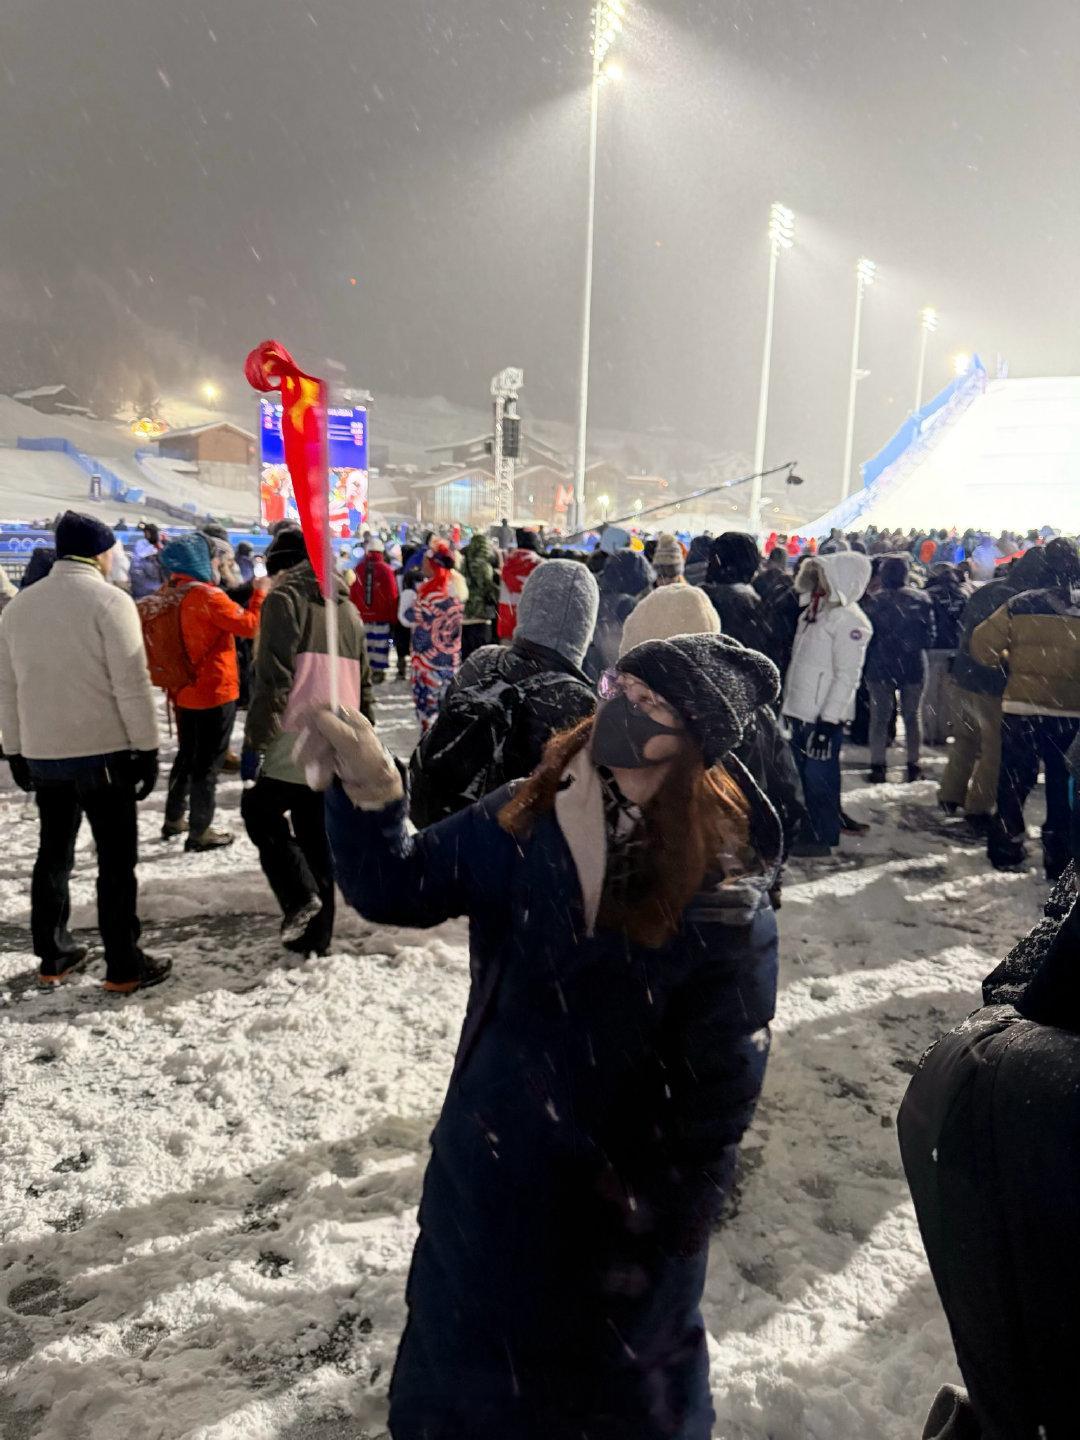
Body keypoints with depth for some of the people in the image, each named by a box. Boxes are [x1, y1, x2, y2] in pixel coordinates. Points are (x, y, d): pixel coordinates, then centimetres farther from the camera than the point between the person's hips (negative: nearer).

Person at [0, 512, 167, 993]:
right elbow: (132, 685, -15)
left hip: (42, 754, 6)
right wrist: (147, 749, -8)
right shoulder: (109, 600, -11)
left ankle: (51, 957, 25)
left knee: (53, 854, 17)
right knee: (116, 858, 2)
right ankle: (123, 967, 7)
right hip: (103, 753, -6)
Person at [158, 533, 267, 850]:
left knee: (187, 755, 22)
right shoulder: (209, 596, -19)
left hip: (185, 691, 8)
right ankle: (200, 831, 6)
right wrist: (259, 593, -9)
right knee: (208, 761, 1)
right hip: (215, 692, -8)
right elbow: (250, 625, -20)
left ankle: (174, 819, 32)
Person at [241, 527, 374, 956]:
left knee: (259, 809, 14)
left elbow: (272, 679, -13)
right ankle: (316, 933, 21)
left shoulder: (285, 599, -4)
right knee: (317, 834, 15)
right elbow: (364, 683, 21)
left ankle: (300, 897, 1)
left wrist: (255, 741, -11)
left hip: (297, 742, -7)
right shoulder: (347, 607, 19)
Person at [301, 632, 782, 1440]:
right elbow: (395, 889, -8)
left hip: (619, 1212, -4)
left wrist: (663, 1239, -11)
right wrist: (368, 792, -26)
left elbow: (716, 1100, -17)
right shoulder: (525, 821, -12)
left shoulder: (725, 906, -24)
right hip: (482, 1180, 4)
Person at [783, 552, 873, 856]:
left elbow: (847, 674, -19)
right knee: (805, 773, 17)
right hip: (801, 709, 9)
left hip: (823, 714, -9)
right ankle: (812, 829, 30)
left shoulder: (848, 619, -15)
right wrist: (789, 700, 20)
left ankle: (824, 838, 13)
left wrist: (829, 719, -22)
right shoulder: (816, 608, 13)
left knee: (819, 776, 0)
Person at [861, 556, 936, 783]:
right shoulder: (921, 599, -5)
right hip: (913, 666, 1)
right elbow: (929, 636, 1)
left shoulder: (872, 601, -9)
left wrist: (865, 664, 9)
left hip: (880, 666, -1)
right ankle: (914, 766, 16)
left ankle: (878, 767, 4)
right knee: (912, 715, 13)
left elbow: (866, 637, -3)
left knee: (880, 716, 7)